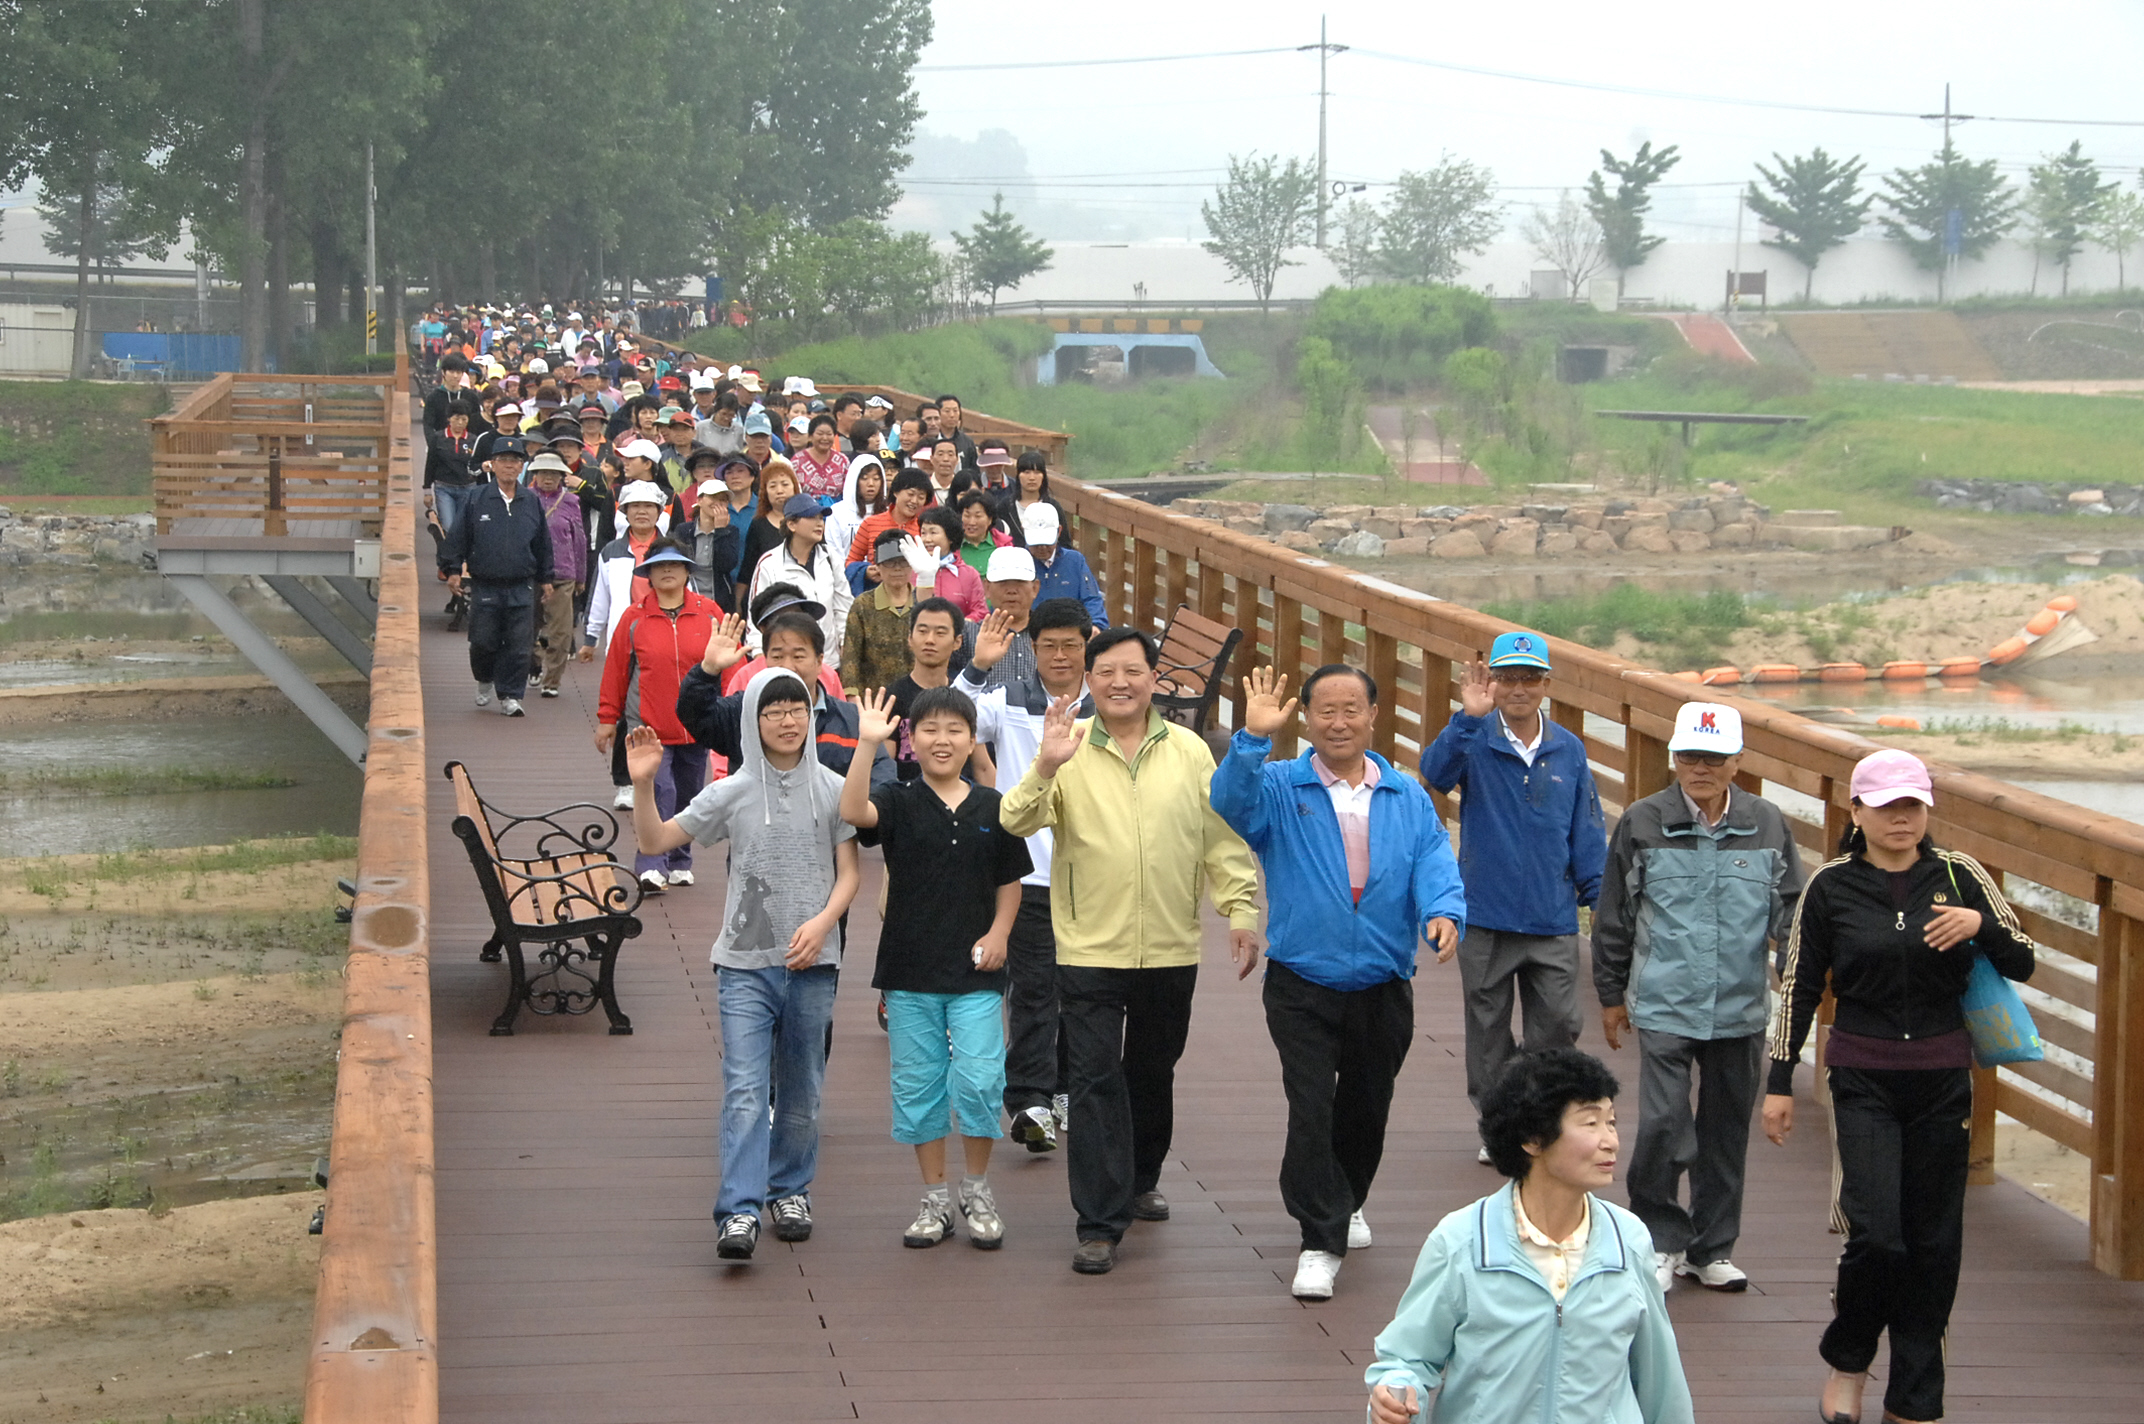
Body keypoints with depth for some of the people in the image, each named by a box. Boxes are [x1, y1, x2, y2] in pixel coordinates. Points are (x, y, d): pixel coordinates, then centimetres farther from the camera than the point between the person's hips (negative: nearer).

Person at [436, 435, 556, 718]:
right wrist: (453, 569, -2)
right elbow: (457, 538, 4)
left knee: (518, 645, -3)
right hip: (485, 586, -1)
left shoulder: (532, 504, 7)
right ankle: (484, 680, 29)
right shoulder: (477, 501, 0)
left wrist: (546, 578, 19)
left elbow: (543, 545, 17)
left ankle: (510, 695, 6)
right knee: (483, 642, 1)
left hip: (521, 588, 1)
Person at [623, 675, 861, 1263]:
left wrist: (822, 922, -13)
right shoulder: (732, 793, 2)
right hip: (745, 963, -1)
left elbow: (849, 872, 3)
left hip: (812, 963, 1)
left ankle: (790, 1191, 29)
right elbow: (654, 841, 5)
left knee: (800, 1092, 12)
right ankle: (739, 1213, -15)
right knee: (745, 1091, -11)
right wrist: (643, 784, -11)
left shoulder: (832, 791, 2)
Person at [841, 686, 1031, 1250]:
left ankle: (978, 1189, 13)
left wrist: (999, 933, -3)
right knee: (918, 1087, 6)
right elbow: (853, 812, -24)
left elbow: (1010, 882, 13)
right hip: (910, 971, 0)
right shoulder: (898, 802, -2)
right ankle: (935, 1199, 19)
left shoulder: (992, 808, 4)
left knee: (979, 1082, -7)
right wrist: (867, 745, -32)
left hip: (976, 974, 0)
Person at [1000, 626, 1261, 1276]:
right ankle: (1099, 1225, -4)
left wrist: (1241, 910, 1)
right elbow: (1017, 822, -16)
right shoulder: (1069, 751, -3)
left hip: (1170, 951, 3)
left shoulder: (1189, 752, 4)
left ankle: (1140, 1179, 41)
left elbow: (1222, 838, 8)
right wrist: (1045, 767, -31)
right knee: (1096, 1083, -6)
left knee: (1153, 1074, 18)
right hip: (1089, 949, -3)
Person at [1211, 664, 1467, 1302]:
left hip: (1384, 988, 3)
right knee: (1311, 1110, -11)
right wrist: (1253, 737, -39)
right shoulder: (1278, 789, -3)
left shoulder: (1408, 799, 5)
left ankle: (1343, 1206, 42)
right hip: (1302, 987, -3)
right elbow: (1230, 801, -24)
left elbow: (1435, 865, -7)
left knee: (1366, 1107, 17)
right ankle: (1320, 1242, -3)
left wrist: (1443, 913, -28)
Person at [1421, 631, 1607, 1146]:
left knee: (1558, 1025, 3)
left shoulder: (1569, 750, 4)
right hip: (1485, 916, -1)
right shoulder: (1475, 741, -4)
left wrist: (1598, 892, 5)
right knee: (1488, 1027, 9)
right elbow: (1437, 772, -26)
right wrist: (1469, 717, -37)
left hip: (1553, 920, 1)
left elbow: (1586, 829, 10)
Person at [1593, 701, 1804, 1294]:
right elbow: (1613, 916, 7)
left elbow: (1790, 913, 10)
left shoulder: (1769, 826, 2)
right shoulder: (1642, 823, -1)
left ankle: (1712, 1250, 24)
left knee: (1727, 1132, 10)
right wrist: (1611, 995, 10)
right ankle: (1661, 1241, 8)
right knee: (1663, 1125, -11)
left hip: (1741, 1010, 2)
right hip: (1664, 1006, -2)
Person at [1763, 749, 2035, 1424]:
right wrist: (1780, 1082, 3)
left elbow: (2021, 964, 4)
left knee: (1934, 1239, 4)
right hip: (1863, 1077, -2)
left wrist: (1981, 924, -16)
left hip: (1942, 1076, 2)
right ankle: (1847, 1362, 14)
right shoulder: (1831, 885, -2)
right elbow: (1799, 987, 3)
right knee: (1877, 1231, -13)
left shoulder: (1959, 875, 1)